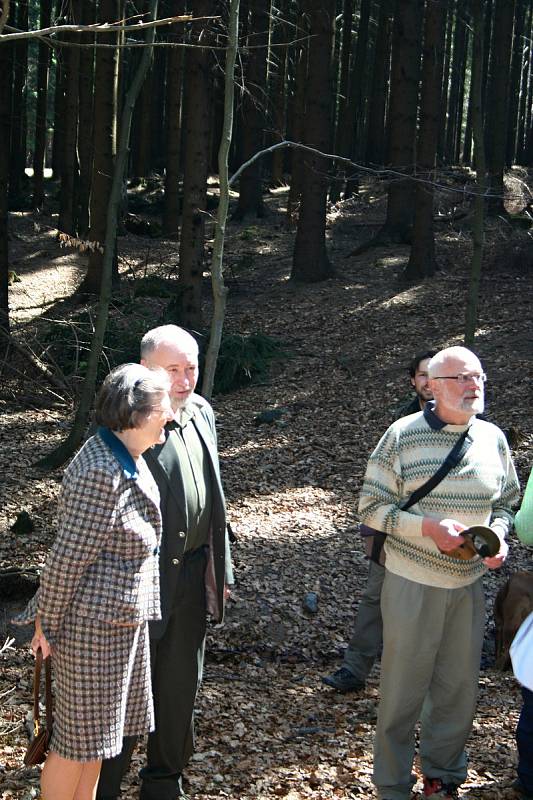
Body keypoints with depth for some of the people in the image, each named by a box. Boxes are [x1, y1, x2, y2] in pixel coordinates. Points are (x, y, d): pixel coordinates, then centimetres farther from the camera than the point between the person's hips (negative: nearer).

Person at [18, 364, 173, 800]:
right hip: (94, 621, -9)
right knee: (80, 738, 6)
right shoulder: (100, 473, -27)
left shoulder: (129, 457, 4)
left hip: (126, 617, 9)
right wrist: (47, 623, -13)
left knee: (100, 731, 20)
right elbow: (68, 556, -21)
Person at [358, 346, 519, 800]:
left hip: (469, 584, 4)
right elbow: (372, 506, -9)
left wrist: (498, 534, -7)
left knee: (459, 688, 14)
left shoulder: (493, 438, 3)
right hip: (413, 583, -4)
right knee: (403, 689, 6)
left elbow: (507, 501, 14)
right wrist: (427, 528, -22)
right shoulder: (402, 436, -10)